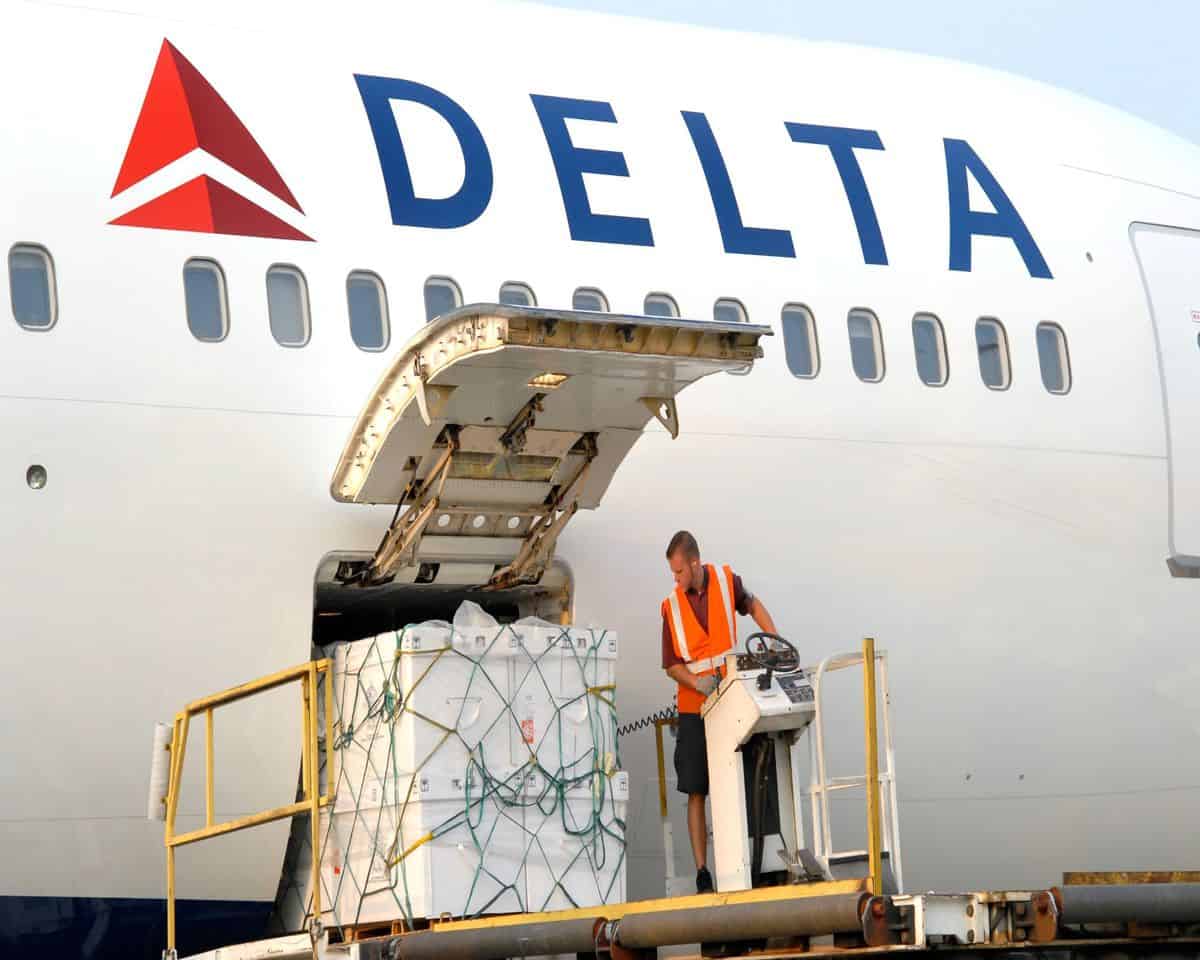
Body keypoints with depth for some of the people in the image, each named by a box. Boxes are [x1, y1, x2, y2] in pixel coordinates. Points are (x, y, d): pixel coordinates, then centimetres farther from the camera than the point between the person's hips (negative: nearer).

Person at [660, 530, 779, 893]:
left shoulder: (726, 581, -1)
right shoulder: (671, 606, -2)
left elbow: (752, 605, 19)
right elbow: (671, 665, 3)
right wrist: (697, 682, -16)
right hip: (694, 709, -1)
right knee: (695, 792, -3)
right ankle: (702, 872, -2)